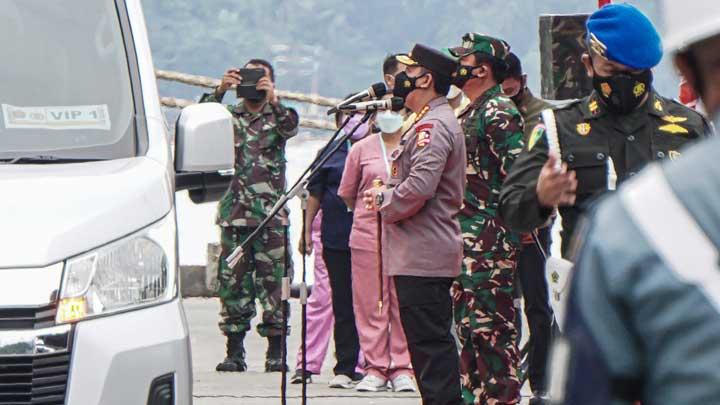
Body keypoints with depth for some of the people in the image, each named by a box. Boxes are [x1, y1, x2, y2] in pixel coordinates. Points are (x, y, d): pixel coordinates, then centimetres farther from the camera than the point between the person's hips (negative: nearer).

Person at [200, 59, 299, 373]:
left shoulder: (277, 115, 10)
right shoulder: (230, 115, 13)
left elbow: (290, 128, -12)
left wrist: (273, 100, -28)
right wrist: (219, 91, -20)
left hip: (271, 214, -1)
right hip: (234, 213, 1)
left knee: (273, 280, -3)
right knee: (232, 280, 1)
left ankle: (275, 353, 1)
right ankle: (234, 352, 6)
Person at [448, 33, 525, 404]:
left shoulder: (498, 113, -12)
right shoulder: (471, 114, 19)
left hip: (489, 243, -10)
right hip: (466, 243, 10)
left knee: (490, 326, -9)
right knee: (468, 325, 13)